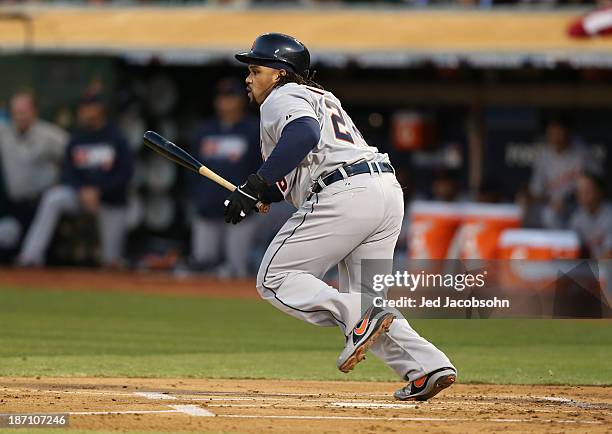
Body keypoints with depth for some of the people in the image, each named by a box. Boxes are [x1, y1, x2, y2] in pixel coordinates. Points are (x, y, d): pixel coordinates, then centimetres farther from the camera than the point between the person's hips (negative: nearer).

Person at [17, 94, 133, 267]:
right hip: (81, 193, 2)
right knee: (52, 198, -26)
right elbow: (68, 174, 2)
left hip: (111, 200, -2)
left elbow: (125, 174, -10)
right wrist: (82, 192, -17)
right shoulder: (76, 138, 2)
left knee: (111, 259, -4)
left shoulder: (116, 138, -8)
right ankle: (31, 256, -31)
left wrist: (98, 191, -19)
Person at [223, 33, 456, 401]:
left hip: (345, 195, -9)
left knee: (275, 279, -2)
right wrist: (263, 194, 20)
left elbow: (304, 134, -20)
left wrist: (255, 185, -23)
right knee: (363, 298, 14)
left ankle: (359, 318, -21)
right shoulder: (322, 98, 32)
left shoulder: (282, 98, 2)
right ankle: (427, 366, -3)